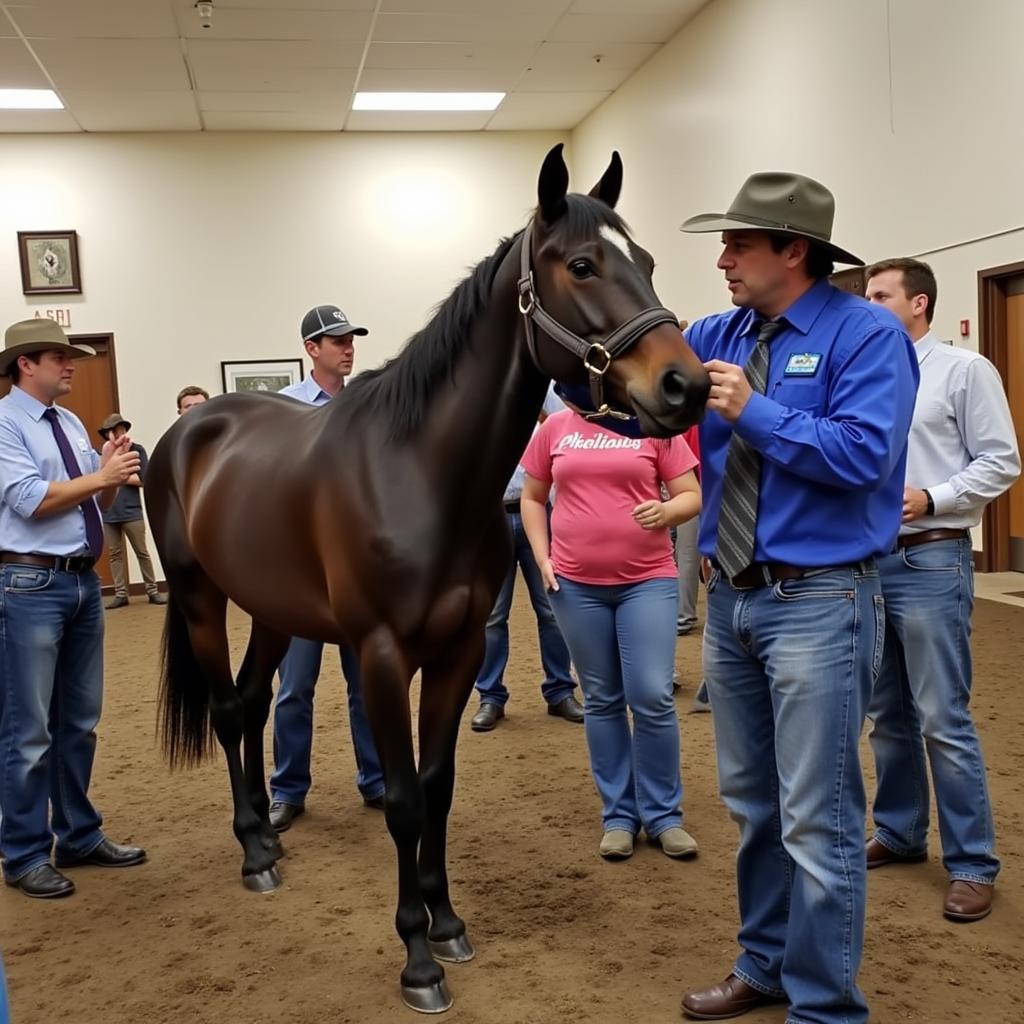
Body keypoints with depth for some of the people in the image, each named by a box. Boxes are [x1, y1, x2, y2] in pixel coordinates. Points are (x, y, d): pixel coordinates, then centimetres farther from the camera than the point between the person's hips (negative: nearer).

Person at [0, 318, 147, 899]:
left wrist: (114, 476, -6)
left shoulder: (72, 424, 13)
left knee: (80, 720, 15)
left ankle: (81, 837, 28)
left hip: (84, 581, 8)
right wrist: (101, 476, -15)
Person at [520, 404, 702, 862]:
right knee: (601, 701, 10)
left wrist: (666, 511, -20)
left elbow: (692, 496, 1)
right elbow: (532, 498, 13)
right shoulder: (555, 428, 6)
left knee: (652, 698, -4)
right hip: (575, 584, 2)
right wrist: (542, 557, 1)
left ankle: (663, 814, 14)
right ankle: (618, 814, 22)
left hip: (648, 580, -2)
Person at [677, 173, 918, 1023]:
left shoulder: (867, 334, -8)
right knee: (753, 804, 18)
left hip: (818, 605, -7)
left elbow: (863, 453, -20)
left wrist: (755, 414, -18)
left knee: (816, 820, 0)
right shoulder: (720, 336, 9)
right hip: (731, 600, 7)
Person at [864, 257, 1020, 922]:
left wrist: (930, 499, -18)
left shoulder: (965, 370, -3)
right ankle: (900, 833, 29)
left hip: (931, 562, -6)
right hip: (869, 560, 6)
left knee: (943, 720, -5)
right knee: (888, 715, 15)